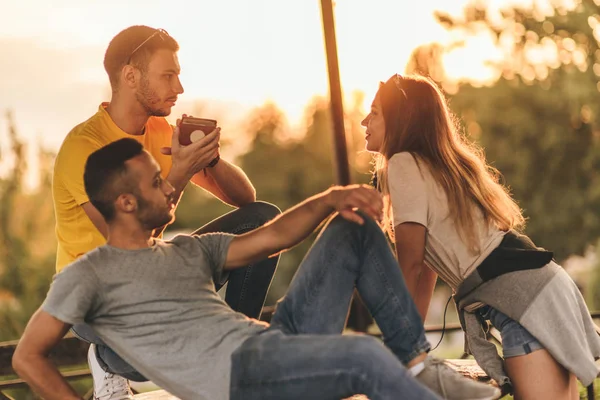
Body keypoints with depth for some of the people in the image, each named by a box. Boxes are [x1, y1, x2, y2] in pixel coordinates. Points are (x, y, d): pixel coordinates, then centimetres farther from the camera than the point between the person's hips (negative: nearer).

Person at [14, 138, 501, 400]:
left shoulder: (187, 250, 25)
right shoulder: (90, 274, 5)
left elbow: (271, 237, 21)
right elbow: (28, 356, 4)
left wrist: (330, 198, 5)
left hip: (276, 338, 9)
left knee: (354, 228, 9)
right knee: (365, 355, -34)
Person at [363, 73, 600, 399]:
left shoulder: (404, 164, -6)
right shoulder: (436, 164, 22)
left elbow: (410, 263, -6)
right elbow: (427, 264, 21)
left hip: (523, 295, -10)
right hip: (535, 288, 10)